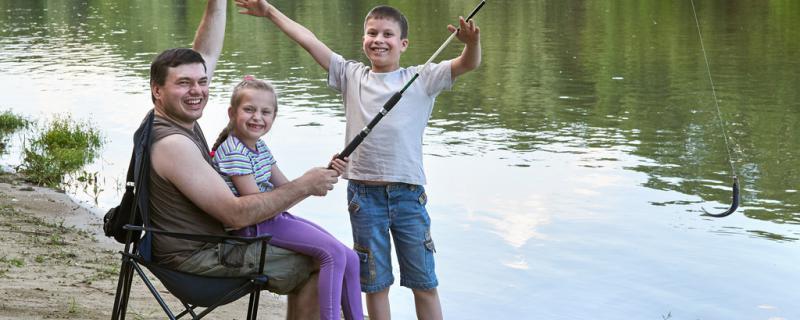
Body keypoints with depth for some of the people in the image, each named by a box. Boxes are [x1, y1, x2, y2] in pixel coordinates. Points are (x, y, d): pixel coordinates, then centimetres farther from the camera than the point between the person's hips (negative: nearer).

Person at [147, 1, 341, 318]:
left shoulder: (180, 118, 2)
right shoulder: (172, 143, -26)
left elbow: (206, 55, 12)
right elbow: (236, 214, -28)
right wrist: (304, 186, -22)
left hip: (208, 243, 10)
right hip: (200, 260, -10)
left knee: (303, 256, 19)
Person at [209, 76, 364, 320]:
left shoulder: (260, 147, 12)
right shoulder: (233, 151, -16)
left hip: (274, 218, 9)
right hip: (254, 227, -9)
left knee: (350, 259, 4)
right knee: (333, 254, -24)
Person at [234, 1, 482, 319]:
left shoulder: (422, 79, 3)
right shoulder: (351, 75, 7)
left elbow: (468, 64, -8)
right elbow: (310, 40, 5)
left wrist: (472, 42, -30)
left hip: (409, 194, -1)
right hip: (364, 194, 1)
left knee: (425, 284, 6)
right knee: (374, 283, 11)